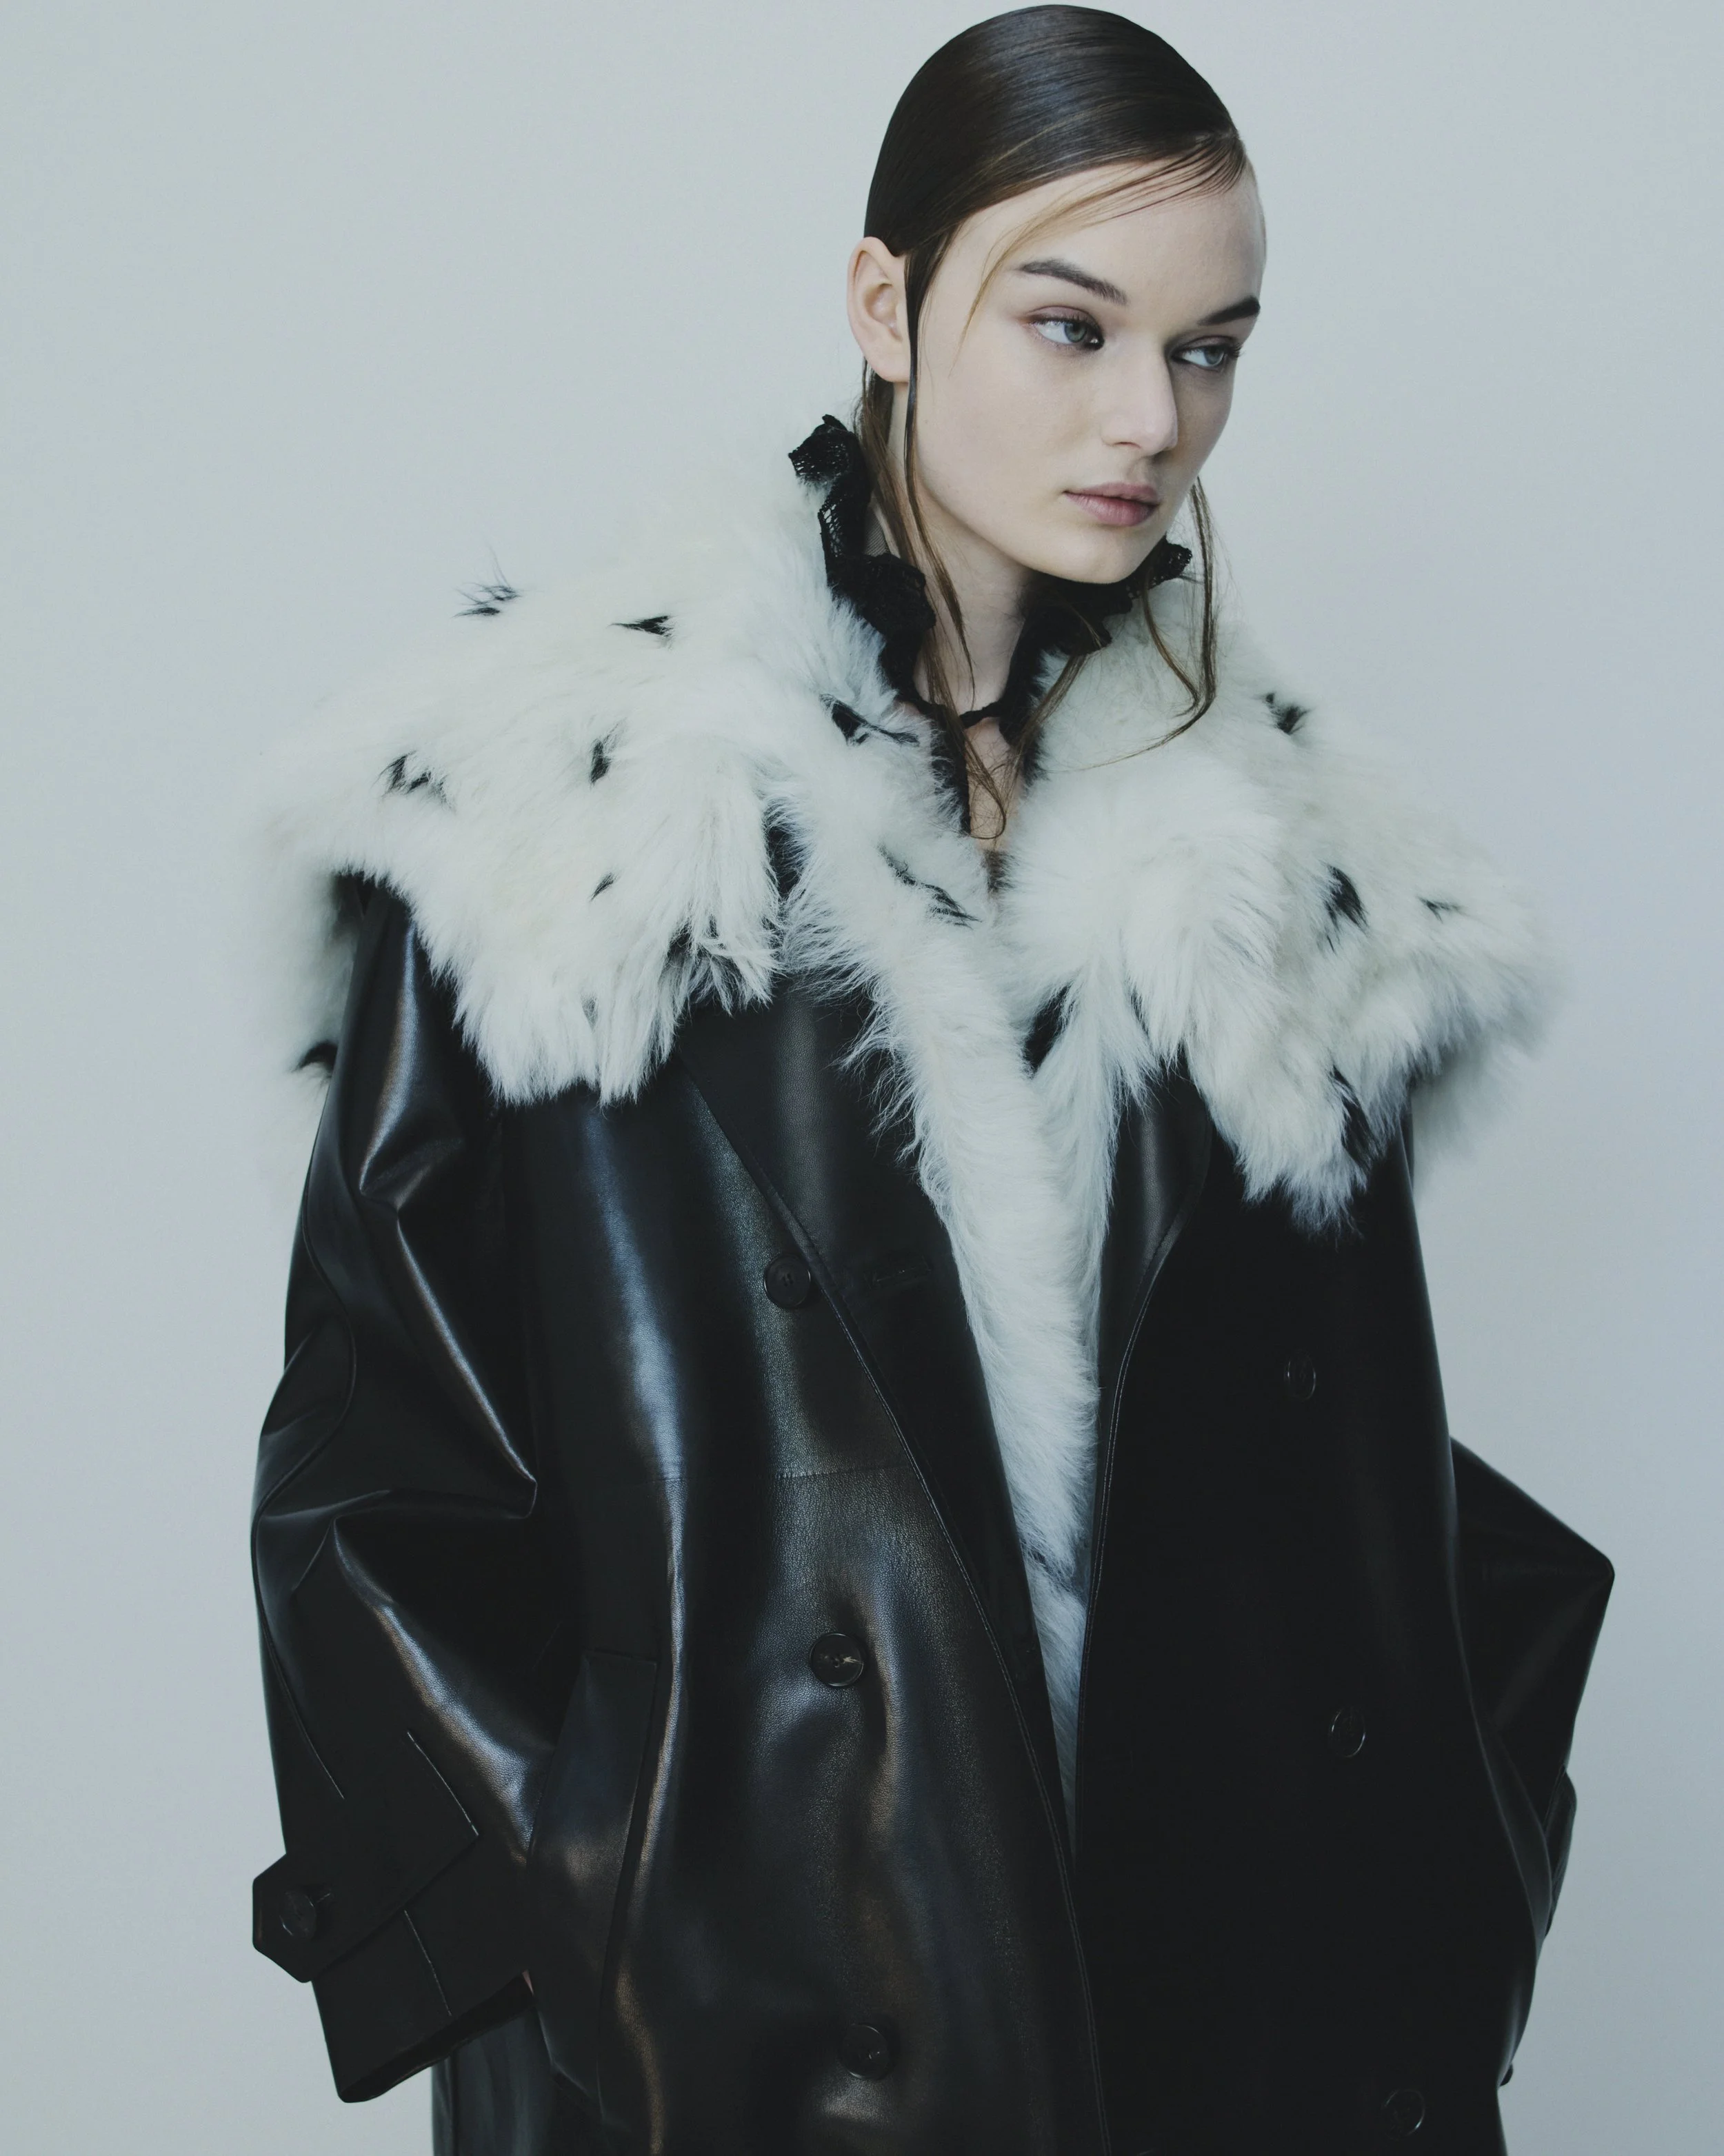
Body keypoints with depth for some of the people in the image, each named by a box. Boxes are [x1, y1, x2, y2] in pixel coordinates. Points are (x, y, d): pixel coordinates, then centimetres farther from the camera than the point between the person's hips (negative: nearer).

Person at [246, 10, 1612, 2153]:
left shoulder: (1274, 856, 2)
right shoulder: (567, 788, -9)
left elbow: (1351, 1493, 7)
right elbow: (365, 1461, -7)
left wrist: (1388, 1950, 0)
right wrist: (594, 1926, -14)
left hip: (1198, 1963, 4)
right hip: (715, 1981, -3)